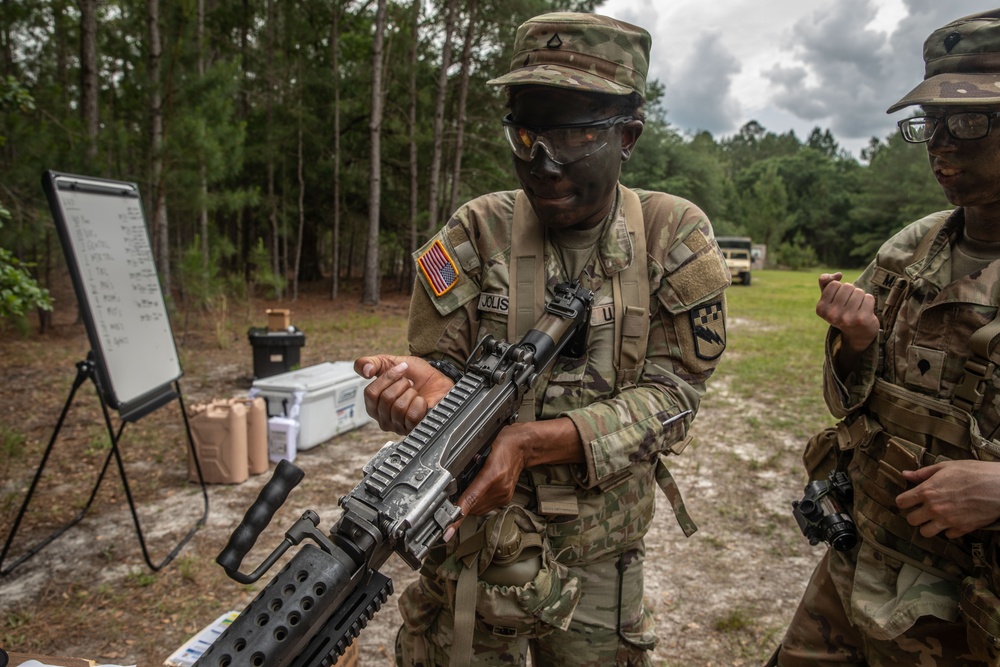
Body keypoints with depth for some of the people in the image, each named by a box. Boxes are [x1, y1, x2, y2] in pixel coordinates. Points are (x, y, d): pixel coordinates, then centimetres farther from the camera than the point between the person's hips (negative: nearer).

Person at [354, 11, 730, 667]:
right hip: (473, 541, 0)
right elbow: (441, 365, -5)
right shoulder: (477, 231, -9)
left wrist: (530, 441, -27)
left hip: (601, 561, 1)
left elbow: (670, 394, -14)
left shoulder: (675, 236, -10)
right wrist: (427, 386, -31)